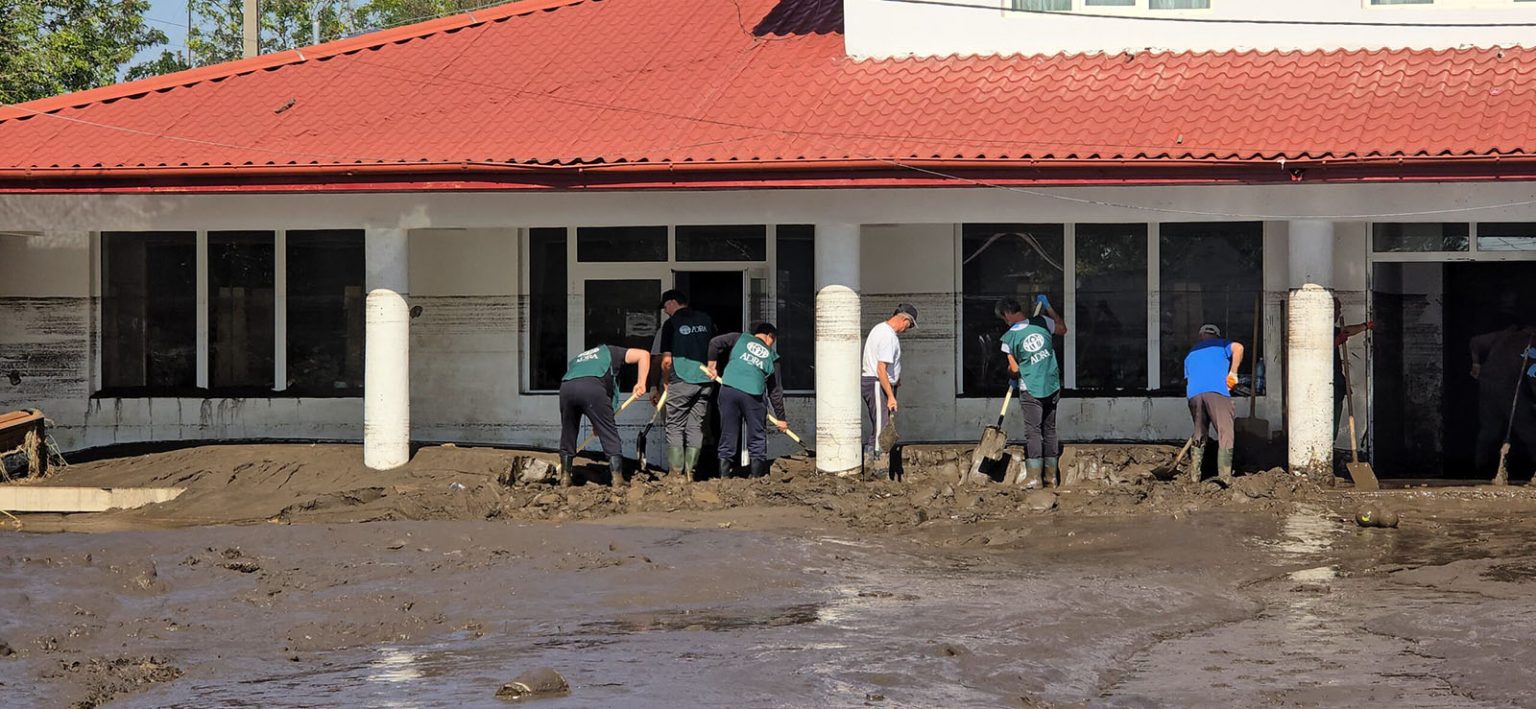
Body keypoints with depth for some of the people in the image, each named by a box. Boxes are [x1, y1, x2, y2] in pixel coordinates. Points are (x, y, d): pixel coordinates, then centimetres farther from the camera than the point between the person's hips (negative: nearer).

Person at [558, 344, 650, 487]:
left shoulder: (574, 360, 43)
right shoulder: (610, 352, 34)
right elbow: (643, 354, 22)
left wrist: (596, 423, 41)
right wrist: (641, 383, 18)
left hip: (566, 387, 4)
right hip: (593, 387, -4)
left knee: (568, 432, 22)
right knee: (609, 434, 6)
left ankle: (565, 478, 25)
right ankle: (617, 479, 2)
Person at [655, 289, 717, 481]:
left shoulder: (671, 324, -3)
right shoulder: (706, 320, 11)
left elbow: (666, 361, -4)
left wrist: (666, 384, 7)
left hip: (681, 380, -4)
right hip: (705, 380, 5)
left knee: (675, 427, 4)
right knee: (696, 426, 9)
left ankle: (676, 472, 0)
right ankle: (690, 472, 7)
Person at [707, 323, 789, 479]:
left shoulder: (740, 338, 19)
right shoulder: (771, 356, 19)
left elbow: (714, 343, 6)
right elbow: (775, 391, 21)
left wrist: (712, 365, 18)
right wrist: (781, 419, 25)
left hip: (728, 389, 1)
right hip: (753, 395, -1)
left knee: (728, 435, 8)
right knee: (757, 438, 12)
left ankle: (724, 475, 6)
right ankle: (757, 476, 11)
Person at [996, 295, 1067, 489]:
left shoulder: (1010, 337, -11)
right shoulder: (1042, 322, -2)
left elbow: (1014, 369, -9)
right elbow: (1063, 329, 17)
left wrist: (1013, 378, 13)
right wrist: (1047, 306, 24)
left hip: (1030, 389, -4)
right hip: (1052, 386, 4)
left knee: (1033, 431, 0)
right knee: (1050, 429, 13)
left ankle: (1035, 477, -7)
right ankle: (1051, 474, 17)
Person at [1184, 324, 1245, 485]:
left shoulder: (1190, 355, 32)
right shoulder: (1221, 344, 19)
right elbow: (1238, 348, -2)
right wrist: (1232, 373, 2)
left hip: (1194, 394, 4)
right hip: (1217, 391, -4)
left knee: (1199, 435, 17)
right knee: (1225, 435, -2)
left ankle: (1194, 475, 14)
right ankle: (1224, 477, -12)